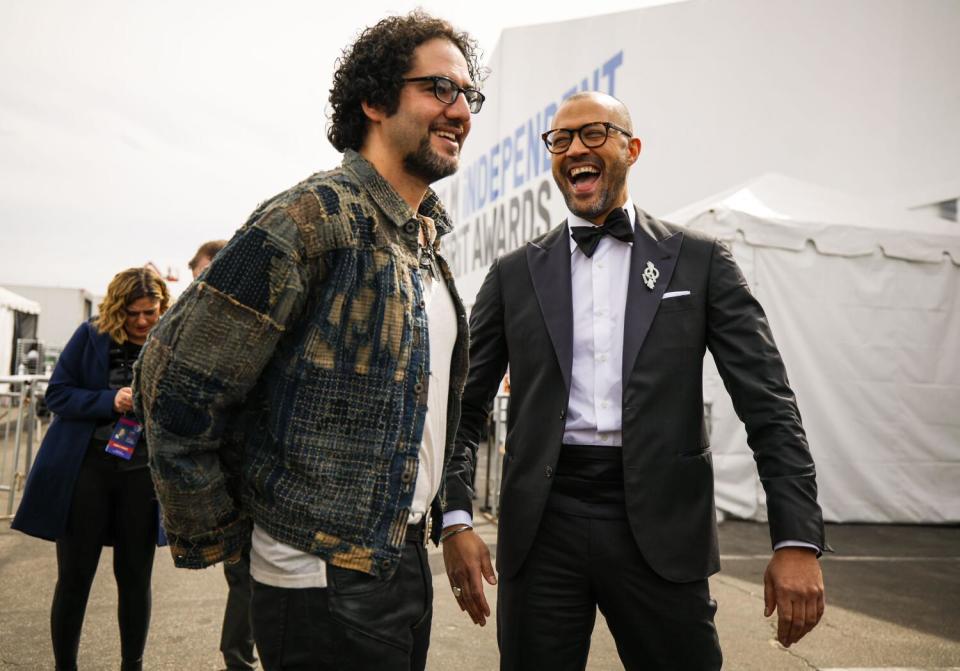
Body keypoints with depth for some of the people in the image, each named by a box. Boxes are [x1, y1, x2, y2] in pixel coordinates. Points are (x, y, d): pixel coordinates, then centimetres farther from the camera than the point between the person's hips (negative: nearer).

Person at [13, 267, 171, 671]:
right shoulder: (91, 336, -4)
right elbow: (57, 394, -4)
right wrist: (109, 401, -19)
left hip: (142, 474, 1)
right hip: (85, 469, -1)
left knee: (135, 577, 10)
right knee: (74, 577, 8)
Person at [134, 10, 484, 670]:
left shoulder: (427, 244, 10)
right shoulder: (316, 216, -17)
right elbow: (174, 383, -18)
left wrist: (449, 521, 17)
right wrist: (213, 541, -9)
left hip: (405, 560, 8)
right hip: (328, 582, -8)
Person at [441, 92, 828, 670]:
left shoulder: (699, 260, 4)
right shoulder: (515, 274, 8)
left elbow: (768, 405, 0)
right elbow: (466, 408, 8)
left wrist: (798, 541, -7)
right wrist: (456, 520, -3)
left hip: (661, 529, 0)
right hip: (543, 526, 1)